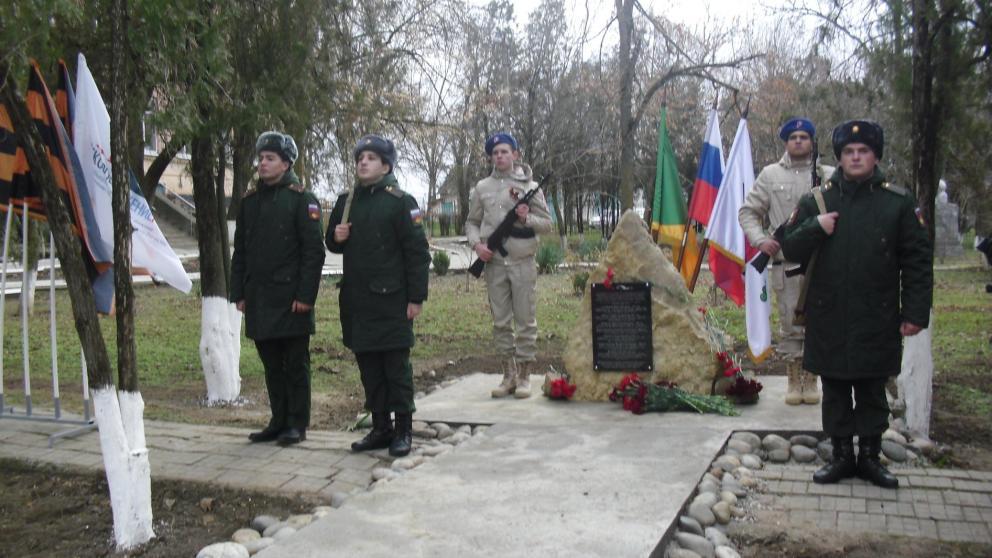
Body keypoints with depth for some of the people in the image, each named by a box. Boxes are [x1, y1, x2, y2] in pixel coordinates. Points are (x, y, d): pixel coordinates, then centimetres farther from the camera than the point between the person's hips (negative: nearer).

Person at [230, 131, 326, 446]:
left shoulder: (301, 199, -4)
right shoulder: (249, 201, 14)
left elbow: (314, 251, -10)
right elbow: (239, 251, 17)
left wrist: (305, 296, -16)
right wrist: (238, 293, 10)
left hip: (290, 298, -6)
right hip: (258, 299, 6)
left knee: (296, 364, 2)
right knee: (271, 365, 13)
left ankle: (297, 424, 11)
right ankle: (278, 421, 23)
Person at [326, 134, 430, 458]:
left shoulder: (400, 201, -6)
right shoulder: (346, 202, 12)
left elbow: (417, 251, -9)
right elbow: (334, 245, 23)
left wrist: (416, 297, -12)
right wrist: (336, 237, -1)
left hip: (391, 300, -6)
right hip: (356, 301, 6)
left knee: (396, 366, 1)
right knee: (368, 367, 11)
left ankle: (403, 431, 12)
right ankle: (380, 428, 23)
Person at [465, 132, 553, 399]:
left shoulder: (529, 186, 2)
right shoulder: (482, 188, 9)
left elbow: (546, 223, 4)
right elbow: (472, 222, 15)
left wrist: (527, 219, -15)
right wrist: (476, 244, -4)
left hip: (523, 262, -2)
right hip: (494, 263, 3)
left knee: (526, 321, 1)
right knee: (501, 322, 7)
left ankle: (524, 376, 10)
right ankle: (508, 375, 17)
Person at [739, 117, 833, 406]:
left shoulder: (829, 176, 6)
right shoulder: (770, 175, 8)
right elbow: (748, 212, 9)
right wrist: (760, 240, -6)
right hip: (785, 262, 0)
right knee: (789, 324, 4)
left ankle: (811, 379, 17)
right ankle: (794, 380, 16)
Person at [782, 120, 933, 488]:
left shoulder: (899, 202, 0)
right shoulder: (817, 199, 4)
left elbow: (918, 261, 1)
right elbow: (791, 250, 5)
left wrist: (915, 312, -4)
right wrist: (816, 227, -14)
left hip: (877, 320, -1)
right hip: (828, 319, 1)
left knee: (873, 391, 10)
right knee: (835, 391, 10)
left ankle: (870, 457, 24)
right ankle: (841, 455, 23)